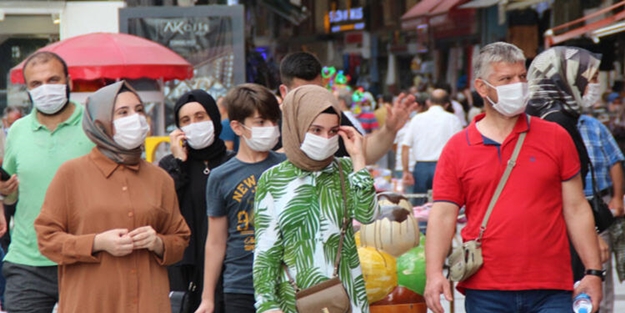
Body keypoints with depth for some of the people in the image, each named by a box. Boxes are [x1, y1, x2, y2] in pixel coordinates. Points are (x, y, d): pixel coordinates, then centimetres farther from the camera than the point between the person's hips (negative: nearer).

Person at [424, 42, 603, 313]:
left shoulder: (555, 138, 6)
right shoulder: (457, 148, 5)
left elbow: (576, 209, 7)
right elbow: (443, 215, 1)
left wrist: (593, 272, 2)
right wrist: (434, 273, -13)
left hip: (550, 291, 0)